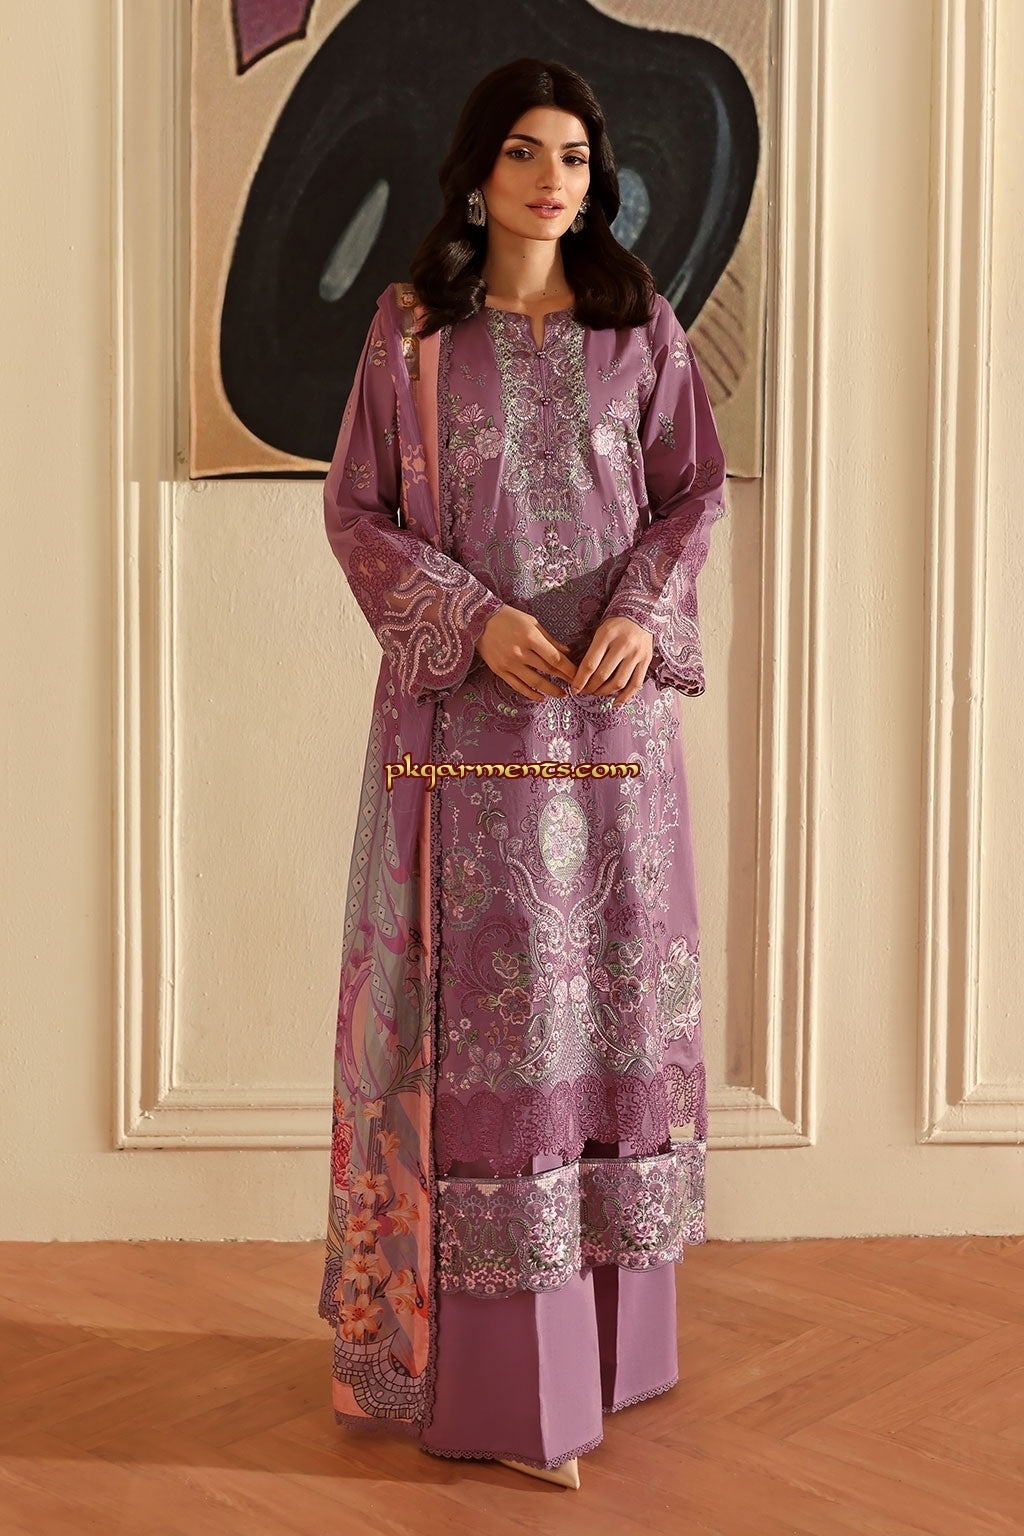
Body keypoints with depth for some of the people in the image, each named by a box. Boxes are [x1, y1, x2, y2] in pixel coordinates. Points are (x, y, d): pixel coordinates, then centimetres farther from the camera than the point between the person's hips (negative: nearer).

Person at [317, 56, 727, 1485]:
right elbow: (357, 512, 1)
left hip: (612, 699, 3)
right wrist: (476, 618, -13)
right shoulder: (409, 329, 2)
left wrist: (642, 614, -12)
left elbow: (695, 488, 7)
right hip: (464, 706, -2)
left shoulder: (640, 321, 8)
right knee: (478, 989, -2)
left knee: (610, 977, 7)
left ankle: (608, 1321, 22)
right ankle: (485, 1356, 8)